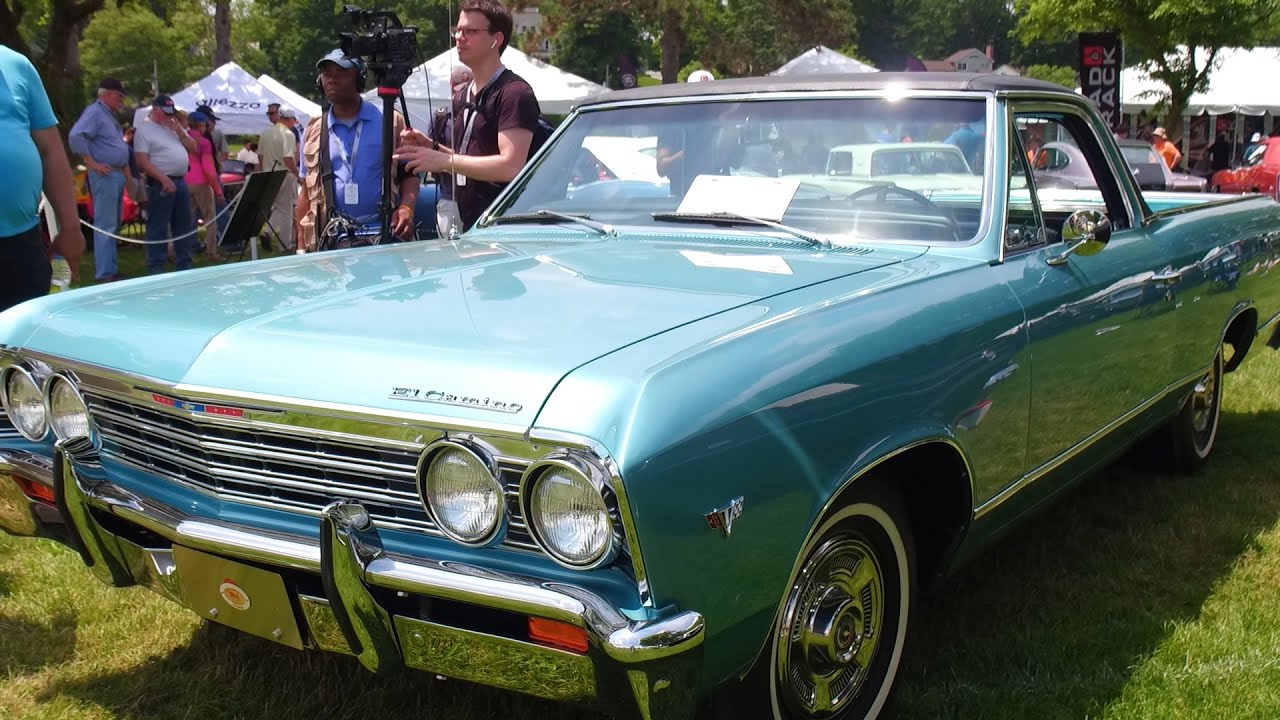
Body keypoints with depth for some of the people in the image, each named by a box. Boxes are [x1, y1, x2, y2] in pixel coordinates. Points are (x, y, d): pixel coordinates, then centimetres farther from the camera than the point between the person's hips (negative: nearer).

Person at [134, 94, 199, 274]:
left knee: (183, 227, 11)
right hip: (160, 183, -8)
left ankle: (184, 265, 19)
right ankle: (155, 268, -1)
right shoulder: (144, 130, -5)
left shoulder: (173, 127, 17)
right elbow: (143, 162, -13)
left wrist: (179, 131, 0)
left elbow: (193, 148, 15)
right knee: (158, 229, -5)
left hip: (181, 181, 8)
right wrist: (163, 179, -22)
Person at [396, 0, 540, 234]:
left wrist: (444, 160, -18)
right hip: (465, 224, 8)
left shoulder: (514, 93, -10)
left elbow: (511, 166, -19)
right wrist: (431, 147, 7)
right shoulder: (462, 98, 18)